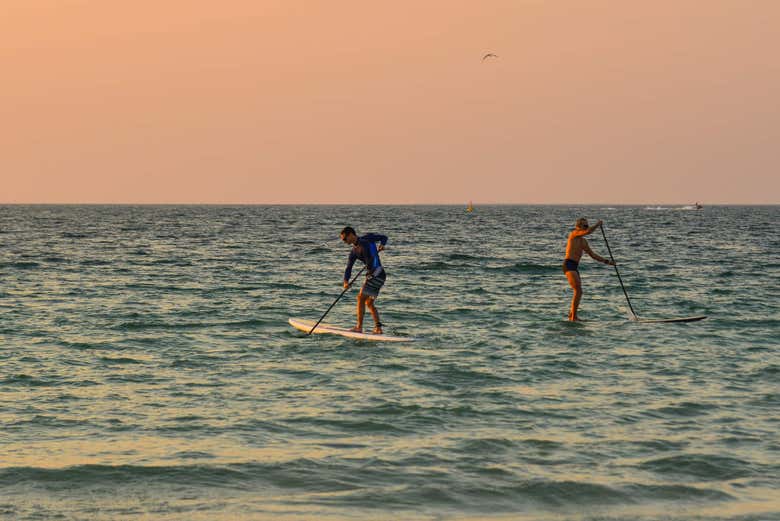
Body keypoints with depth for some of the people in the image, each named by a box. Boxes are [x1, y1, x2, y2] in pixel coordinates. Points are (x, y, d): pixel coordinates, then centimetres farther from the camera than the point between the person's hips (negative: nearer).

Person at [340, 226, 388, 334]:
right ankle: (378, 328, 13)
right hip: (371, 275, 8)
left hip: (377, 274, -8)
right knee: (369, 303, 12)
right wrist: (346, 281, -10)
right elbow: (349, 268, 6)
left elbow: (384, 237, 7)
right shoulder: (354, 252, 14)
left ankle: (359, 327, -9)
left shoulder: (367, 238, -3)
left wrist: (382, 245, -14)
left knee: (361, 298, -10)